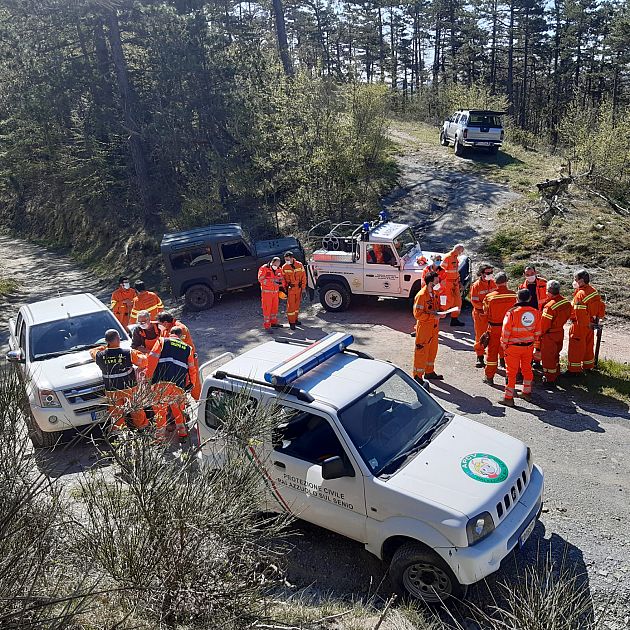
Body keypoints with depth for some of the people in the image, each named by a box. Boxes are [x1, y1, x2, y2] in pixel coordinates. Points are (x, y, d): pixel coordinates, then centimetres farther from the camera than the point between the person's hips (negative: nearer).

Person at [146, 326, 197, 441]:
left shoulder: (162, 341, 11)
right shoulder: (188, 348, 20)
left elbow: (152, 359, 0)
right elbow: (192, 369, 22)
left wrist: (148, 376, 4)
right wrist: (192, 383, 34)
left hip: (161, 382, -2)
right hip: (179, 384, 3)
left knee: (160, 410, 6)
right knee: (178, 409, 22)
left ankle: (160, 438, 5)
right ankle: (182, 432, 25)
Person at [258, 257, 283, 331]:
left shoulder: (278, 270, 6)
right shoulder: (264, 268, -13)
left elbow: (281, 279, 13)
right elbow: (261, 279, -21)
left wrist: (280, 282, -12)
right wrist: (272, 281, -29)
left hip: (275, 291, 6)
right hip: (266, 292, -6)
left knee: (275, 307, 16)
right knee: (267, 308, -5)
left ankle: (273, 322, 32)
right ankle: (266, 326, 0)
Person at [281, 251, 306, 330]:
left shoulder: (299, 265, -4)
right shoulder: (284, 267, -6)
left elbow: (303, 277, 2)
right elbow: (283, 279, 0)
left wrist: (303, 287, -1)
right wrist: (285, 289, -5)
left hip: (298, 288, 2)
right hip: (290, 289, -2)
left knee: (297, 304, 14)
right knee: (290, 305, -3)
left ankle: (296, 319, 29)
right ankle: (291, 322, 2)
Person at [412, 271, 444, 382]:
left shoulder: (435, 293, 7)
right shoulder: (421, 295, -20)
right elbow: (418, 314, -23)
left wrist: (441, 314, -1)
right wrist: (433, 316, -24)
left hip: (434, 328, 9)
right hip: (424, 328, -9)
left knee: (432, 350, 19)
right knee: (421, 352, -2)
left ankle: (429, 372, 34)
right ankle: (417, 376, 8)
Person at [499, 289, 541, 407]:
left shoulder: (512, 312, -18)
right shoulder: (535, 312, -3)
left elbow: (506, 331, -14)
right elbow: (537, 331, 5)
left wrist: (504, 345, -3)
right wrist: (532, 341, 18)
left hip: (513, 347, -4)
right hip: (529, 346, 5)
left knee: (512, 371, 3)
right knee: (527, 368, 20)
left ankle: (508, 398, 8)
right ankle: (527, 393, 33)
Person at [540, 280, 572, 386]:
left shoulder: (550, 306, -28)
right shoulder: (566, 302, -4)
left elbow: (544, 323, -21)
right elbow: (569, 314, 11)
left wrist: (539, 334, -7)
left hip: (549, 335, -8)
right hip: (560, 332, 8)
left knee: (548, 357, 5)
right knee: (556, 354, 24)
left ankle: (549, 379, 12)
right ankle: (556, 375, 38)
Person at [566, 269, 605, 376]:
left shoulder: (580, 294, -24)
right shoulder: (594, 291, 3)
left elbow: (579, 312, -27)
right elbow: (601, 306, 11)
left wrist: (586, 324, -19)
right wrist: (598, 318, 18)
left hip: (580, 325, -9)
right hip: (591, 323, 9)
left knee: (576, 347, 1)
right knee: (588, 345, 21)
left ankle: (574, 370, 6)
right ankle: (588, 366, 34)